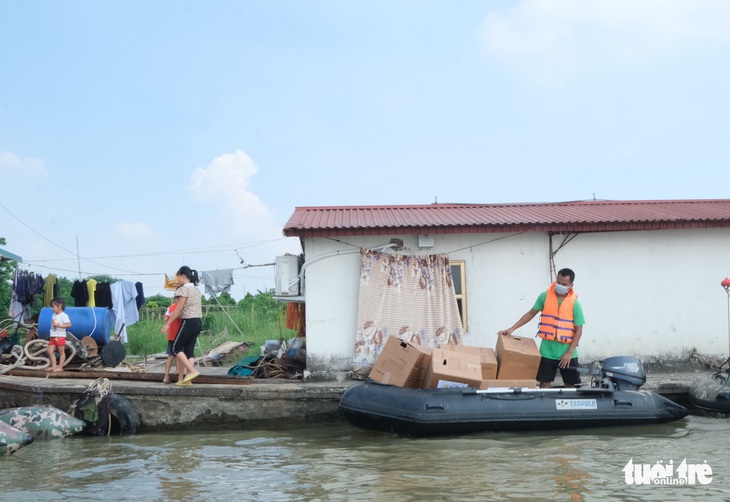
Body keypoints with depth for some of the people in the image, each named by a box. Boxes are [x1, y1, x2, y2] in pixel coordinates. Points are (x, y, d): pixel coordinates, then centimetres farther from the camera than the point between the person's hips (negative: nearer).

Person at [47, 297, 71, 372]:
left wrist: (59, 325, -27)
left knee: (61, 352, 1)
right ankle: (54, 366, 10)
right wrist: (53, 325, 10)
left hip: (60, 337, -9)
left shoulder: (64, 315, -12)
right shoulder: (54, 315, 14)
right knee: (50, 351, 4)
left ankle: (60, 367, 5)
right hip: (53, 337, 9)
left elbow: (69, 324, -22)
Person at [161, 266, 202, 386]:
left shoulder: (184, 289, -10)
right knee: (189, 350, 7)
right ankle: (184, 380, 3)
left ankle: (192, 371, -13)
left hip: (188, 322, -8)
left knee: (176, 348, 0)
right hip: (198, 322, 8)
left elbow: (178, 309, -15)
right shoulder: (196, 289, 16)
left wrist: (167, 323, -12)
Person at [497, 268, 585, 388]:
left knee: (570, 385, 8)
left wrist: (569, 352, -12)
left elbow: (578, 330, -5)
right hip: (547, 351, 1)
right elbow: (531, 313, 8)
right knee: (544, 384, 1)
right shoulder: (545, 296, -1)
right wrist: (512, 328, 1)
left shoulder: (574, 304, -7)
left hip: (567, 353, -1)